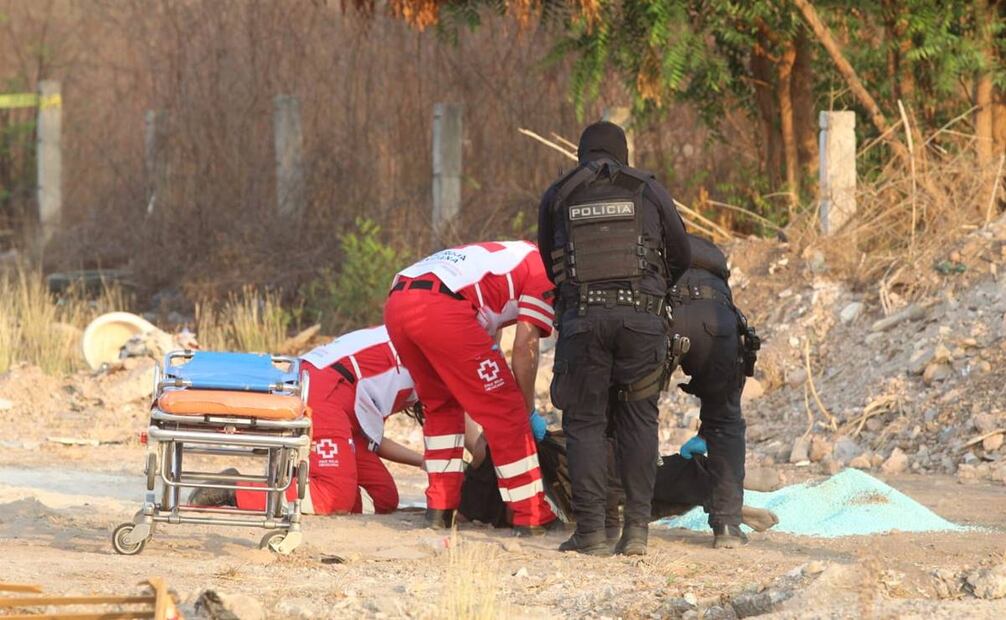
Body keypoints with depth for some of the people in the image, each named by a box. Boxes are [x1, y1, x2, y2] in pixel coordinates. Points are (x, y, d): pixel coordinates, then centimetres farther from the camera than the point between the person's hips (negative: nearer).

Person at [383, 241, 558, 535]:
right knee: (506, 412, 2)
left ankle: (440, 508, 23)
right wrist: (528, 411, 18)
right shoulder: (545, 271, 17)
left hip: (395, 303, 8)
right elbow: (525, 346, 8)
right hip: (440, 308, -8)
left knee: (441, 404, 27)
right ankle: (532, 518, 4)